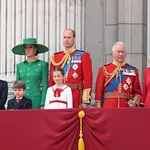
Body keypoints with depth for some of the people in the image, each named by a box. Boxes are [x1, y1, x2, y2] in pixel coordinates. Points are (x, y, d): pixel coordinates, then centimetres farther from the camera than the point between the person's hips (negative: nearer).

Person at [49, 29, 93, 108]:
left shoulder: (83, 56, 2)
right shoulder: (55, 57, 11)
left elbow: (88, 79, -2)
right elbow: (51, 80, 11)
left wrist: (85, 101, -9)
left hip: (76, 98, -3)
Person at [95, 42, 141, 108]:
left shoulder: (133, 70, 10)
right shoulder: (104, 69, 5)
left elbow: (137, 92, 13)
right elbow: (99, 91, 4)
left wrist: (135, 102, -7)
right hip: (108, 108, -1)